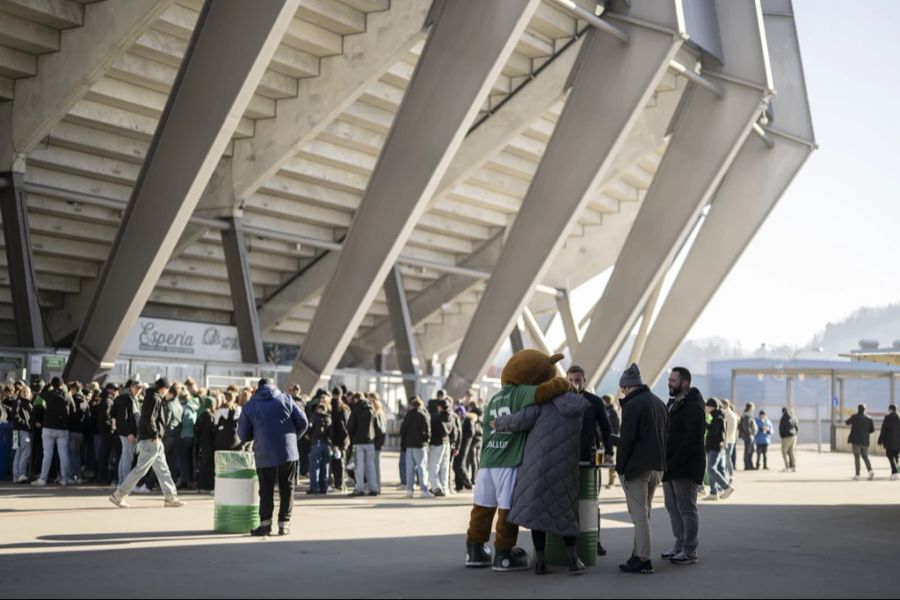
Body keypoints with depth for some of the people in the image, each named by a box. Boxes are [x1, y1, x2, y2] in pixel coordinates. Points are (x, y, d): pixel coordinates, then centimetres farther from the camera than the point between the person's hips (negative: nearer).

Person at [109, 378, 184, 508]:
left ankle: (170, 498, 15)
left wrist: (166, 399, 24)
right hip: (151, 440, -10)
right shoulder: (154, 399, -15)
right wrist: (155, 435, -20)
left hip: (154, 440, 10)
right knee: (140, 469, -6)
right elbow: (149, 419, -23)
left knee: (163, 470, 11)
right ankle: (118, 495, -2)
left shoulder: (155, 398, 13)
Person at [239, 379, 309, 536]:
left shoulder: (250, 405, 6)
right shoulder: (286, 399, 6)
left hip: (264, 454, 0)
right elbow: (303, 422, 4)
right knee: (287, 488, 9)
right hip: (288, 452, 0)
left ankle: (265, 523, 3)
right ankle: (284, 523, 7)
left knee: (266, 489, 9)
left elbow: (243, 435, 8)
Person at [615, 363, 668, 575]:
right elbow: (665, 436, 17)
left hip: (636, 468, -8)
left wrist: (619, 466, -10)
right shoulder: (659, 403, 14)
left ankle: (643, 560, -3)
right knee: (644, 514, 16)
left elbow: (627, 440, -17)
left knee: (639, 514, -4)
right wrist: (659, 461, 17)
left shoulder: (633, 405, -14)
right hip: (657, 468, 9)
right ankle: (639, 555, 21)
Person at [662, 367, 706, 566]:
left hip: (685, 467, -9)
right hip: (671, 467, 9)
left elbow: (692, 438, -21)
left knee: (686, 509, -5)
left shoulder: (693, 406, -13)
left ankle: (690, 551, 1)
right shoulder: (673, 404, 17)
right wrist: (665, 462, 9)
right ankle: (679, 546, 23)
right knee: (673, 508, 14)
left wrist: (673, 462, -22)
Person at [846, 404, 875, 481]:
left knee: (856, 457, 1)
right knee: (865, 456, 15)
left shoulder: (855, 417, -7)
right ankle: (870, 470, -6)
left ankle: (857, 475, -3)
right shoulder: (869, 418, 2)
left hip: (856, 440, -3)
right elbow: (872, 429, 4)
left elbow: (847, 422, 11)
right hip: (865, 441, 3)